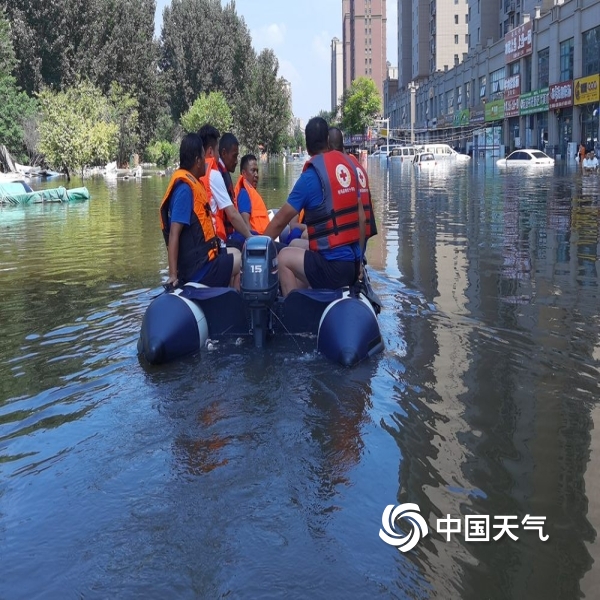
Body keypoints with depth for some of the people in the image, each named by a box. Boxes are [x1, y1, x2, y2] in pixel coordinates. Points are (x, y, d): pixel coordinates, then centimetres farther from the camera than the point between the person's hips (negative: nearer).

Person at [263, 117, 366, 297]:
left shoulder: (310, 176, -10)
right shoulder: (349, 164, 8)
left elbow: (280, 220, -3)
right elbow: (361, 217, 12)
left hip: (333, 267, -7)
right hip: (354, 265, 7)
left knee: (284, 257, 10)